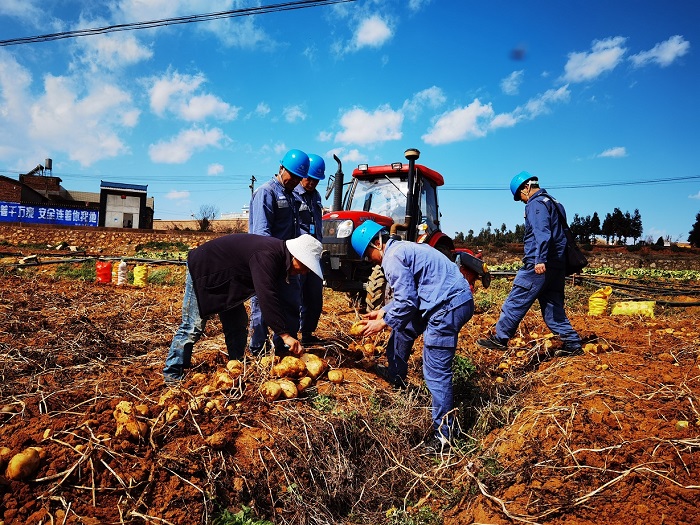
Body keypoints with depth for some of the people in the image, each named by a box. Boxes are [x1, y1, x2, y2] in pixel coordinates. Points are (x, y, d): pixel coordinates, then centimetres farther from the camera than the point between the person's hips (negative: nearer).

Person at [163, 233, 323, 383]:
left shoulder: (278, 256, -2)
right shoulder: (266, 255, -33)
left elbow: (277, 299, 5)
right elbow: (267, 297, -40)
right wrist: (285, 334, -38)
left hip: (225, 279, 10)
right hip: (203, 271, -10)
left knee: (237, 325, 8)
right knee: (193, 327, -7)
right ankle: (172, 377, 4)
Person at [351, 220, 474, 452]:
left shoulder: (392, 258, -13)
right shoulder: (401, 248, 18)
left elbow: (406, 302, -14)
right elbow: (407, 293, 25)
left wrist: (382, 323, -1)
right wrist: (382, 311, 25)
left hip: (448, 306, -11)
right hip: (456, 299, 11)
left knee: (436, 372, -7)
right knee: (403, 327, 28)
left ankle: (445, 433, 3)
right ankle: (396, 374, 45)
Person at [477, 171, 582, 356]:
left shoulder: (536, 204, -8)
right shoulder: (553, 203, 22)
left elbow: (542, 233, -22)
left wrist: (541, 259, -29)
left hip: (539, 265, -9)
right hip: (557, 264, 10)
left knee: (516, 301, -3)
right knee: (553, 307, 13)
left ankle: (499, 339, 2)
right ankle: (572, 343, 14)